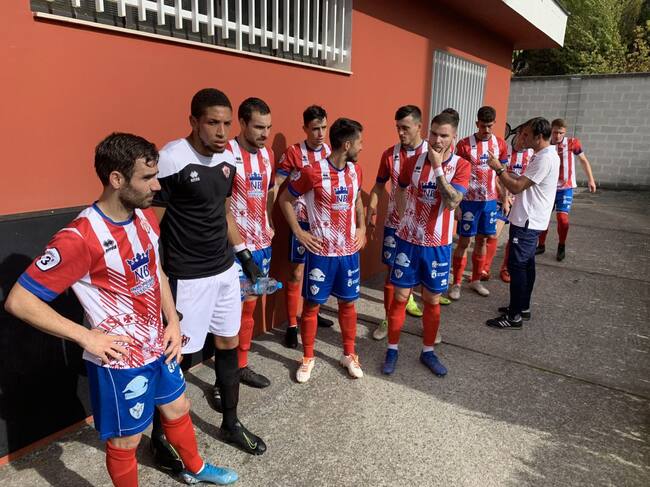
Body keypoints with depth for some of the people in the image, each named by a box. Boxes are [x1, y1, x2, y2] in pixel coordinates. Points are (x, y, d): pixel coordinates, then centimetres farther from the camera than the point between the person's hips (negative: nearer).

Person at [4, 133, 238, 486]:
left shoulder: (145, 217, -3)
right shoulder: (80, 238, -27)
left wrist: (173, 322, 3)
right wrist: (87, 337, -21)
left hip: (158, 345, 8)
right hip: (120, 359, -8)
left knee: (177, 409, 26)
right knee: (125, 440, 13)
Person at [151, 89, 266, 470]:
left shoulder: (228, 159, 5)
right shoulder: (171, 159, -17)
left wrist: (245, 255, 15)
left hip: (225, 269, 7)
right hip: (188, 278, -7)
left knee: (229, 345, 16)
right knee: (176, 357, 5)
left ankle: (231, 424, 35)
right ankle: (159, 436, 29)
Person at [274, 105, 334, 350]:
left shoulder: (330, 152, 4)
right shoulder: (293, 152, -10)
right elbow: (275, 185, -11)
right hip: (302, 221, -5)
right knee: (296, 274, 1)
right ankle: (291, 326, 12)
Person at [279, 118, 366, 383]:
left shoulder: (356, 170, 3)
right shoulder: (312, 172, -16)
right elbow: (285, 199, -4)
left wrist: (362, 227, 9)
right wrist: (299, 233, -9)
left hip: (349, 250, 5)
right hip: (321, 251, -5)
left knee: (348, 302, 14)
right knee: (311, 305, 7)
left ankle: (349, 355, 31)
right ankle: (307, 358, 25)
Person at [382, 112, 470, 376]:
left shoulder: (461, 165, -7)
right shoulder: (414, 162, -2)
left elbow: (452, 202, -22)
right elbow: (400, 189, 15)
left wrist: (438, 168, -22)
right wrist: (403, 216, 8)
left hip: (438, 245, 0)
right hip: (408, 240, 1)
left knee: (432, 300, 11)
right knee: (400, 297, 6)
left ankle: (428, 351, 29)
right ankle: (392, 349, 23)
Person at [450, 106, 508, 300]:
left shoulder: (500, 144, 4)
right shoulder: (464, 144, -9)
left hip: (490, 200, 4)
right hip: (469, 200, -4)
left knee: (483, 240, 12)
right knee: (464, 242, 0)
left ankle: (476, 280, 27)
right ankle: (456, 283, 11)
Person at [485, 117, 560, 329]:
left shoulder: (545, 159, -20)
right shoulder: (544, 156, 13)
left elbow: (517, 187, -22)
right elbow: (523, 182, 15)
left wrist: (498, 169, -11)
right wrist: (504, 170, 6)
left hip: (527, 221, -11)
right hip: (530, 219, 11)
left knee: (517, 266, -6)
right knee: (526, 264, 16)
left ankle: (514, 317, 2)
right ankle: (522, 307, 27)